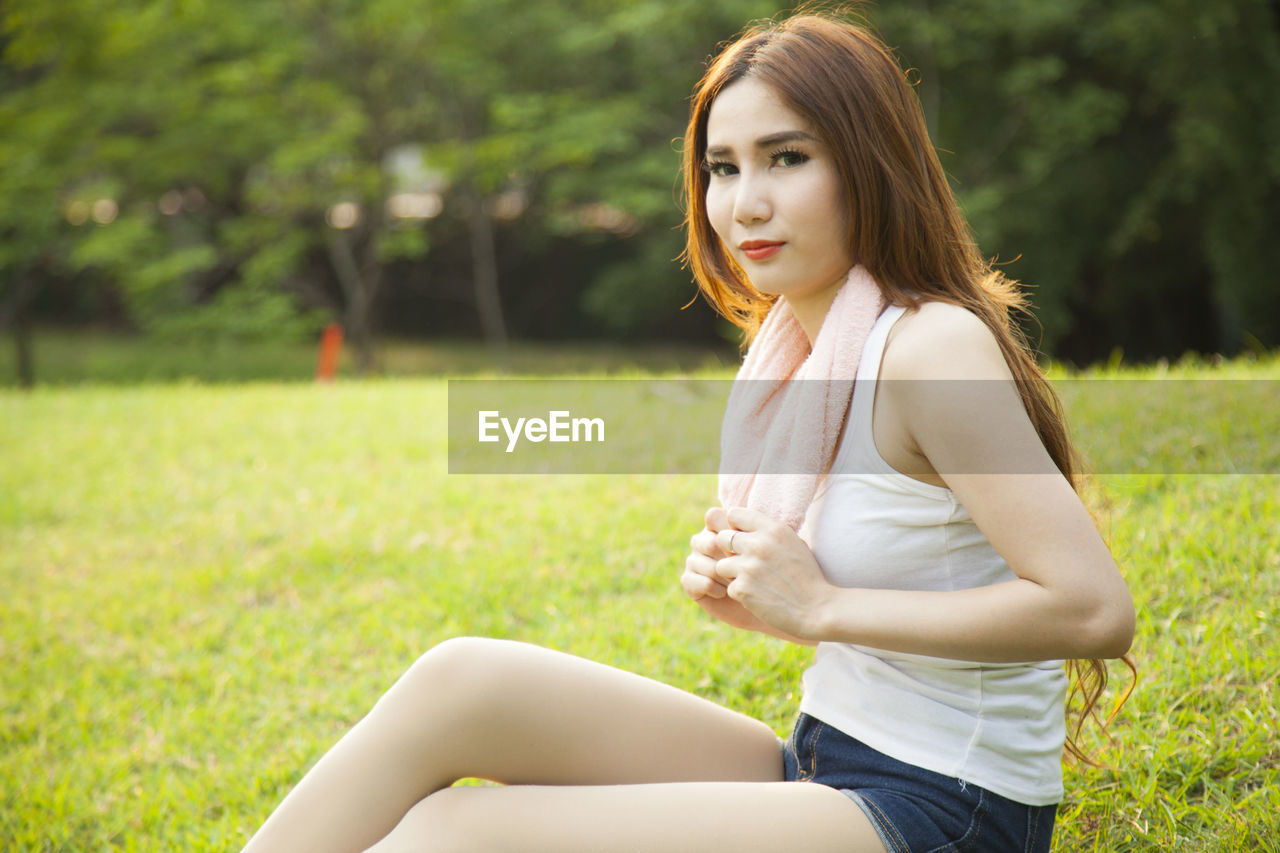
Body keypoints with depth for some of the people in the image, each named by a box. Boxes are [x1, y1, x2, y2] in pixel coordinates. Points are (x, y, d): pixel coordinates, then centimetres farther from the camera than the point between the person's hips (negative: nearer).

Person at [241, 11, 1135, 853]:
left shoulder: (932, 348, -17)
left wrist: (822, 608, -18)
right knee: (460, 681, -9)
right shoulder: (796, 343, 9)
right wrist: (744, 585, -1)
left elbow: (1096, 610, -24)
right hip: (821, 768, 8)